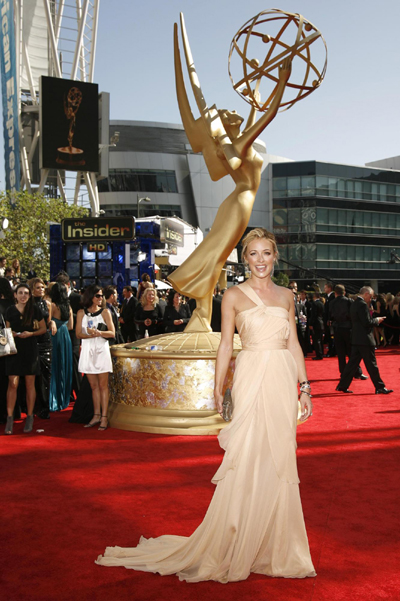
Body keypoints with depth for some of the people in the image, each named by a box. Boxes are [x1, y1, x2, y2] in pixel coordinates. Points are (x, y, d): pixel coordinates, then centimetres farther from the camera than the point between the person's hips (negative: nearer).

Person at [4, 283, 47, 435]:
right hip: (14, 350, 1)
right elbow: (7, 329, 16)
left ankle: (29, 418, 13)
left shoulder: (35, 310, 0)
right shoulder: (10, 311, 4)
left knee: (30, 384, 4)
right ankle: (9, 418, 3)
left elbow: (43, 329, 5)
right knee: (13, 384, -3)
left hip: (30, 350, -1)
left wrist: (30, 333, -11)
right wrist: (11, 334, -6)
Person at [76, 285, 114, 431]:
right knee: (93, 385, 7)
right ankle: (96, 415, 13)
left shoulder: (105, 312, 4)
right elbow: (78, 334, 1)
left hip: (101, 350, -2)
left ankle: (104, 417, -2)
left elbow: (112, 333, -2)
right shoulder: (81, 313, 8)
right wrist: (91, 335, -16)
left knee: (103, 385, -3)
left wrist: (99, 333, -19)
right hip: (88, 350, 2)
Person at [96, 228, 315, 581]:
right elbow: (226, 345, 0)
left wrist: (304, 386, 8)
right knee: (246, 461, -4)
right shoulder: (234, 296, 0)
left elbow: (294, 344, 12)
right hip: (252, 380, -4)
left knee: (280, 463, 9)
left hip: (283, 381, 4)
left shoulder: (286, 296, 11)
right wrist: (218, 390, -3)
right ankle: (231, 547, 10)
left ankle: (273, 545, 23)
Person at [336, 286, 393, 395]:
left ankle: (342, 386, 11)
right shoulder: (362, 304, -16)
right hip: (365, 339, -9)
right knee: (371, 364, -1)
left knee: (352, 363, 11)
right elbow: (367, 323, -20)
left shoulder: (354, 304, 14)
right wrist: (377, 320, -4)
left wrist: (374, 320, 14)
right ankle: (379, 387, 8)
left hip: (356, 339, 9)